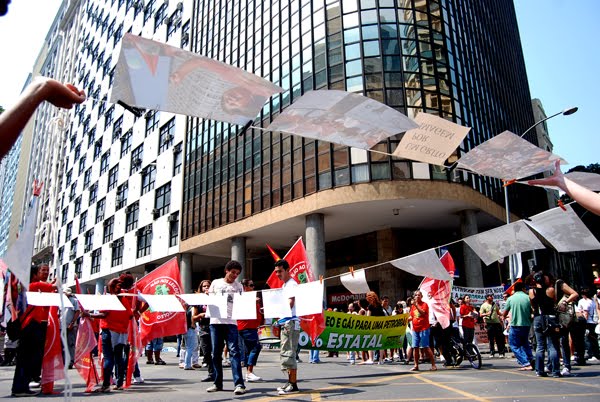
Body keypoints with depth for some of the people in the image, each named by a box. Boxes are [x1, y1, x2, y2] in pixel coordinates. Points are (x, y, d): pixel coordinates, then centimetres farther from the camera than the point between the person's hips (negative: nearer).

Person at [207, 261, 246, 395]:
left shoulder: (239, 286, 11)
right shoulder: (216, 283, 11)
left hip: (231, 322, -1)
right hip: (215, 321, 1)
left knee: (234, 351, -10)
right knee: (216, 353, 7)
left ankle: (239, 384, -12)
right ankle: (218, 383, 18)